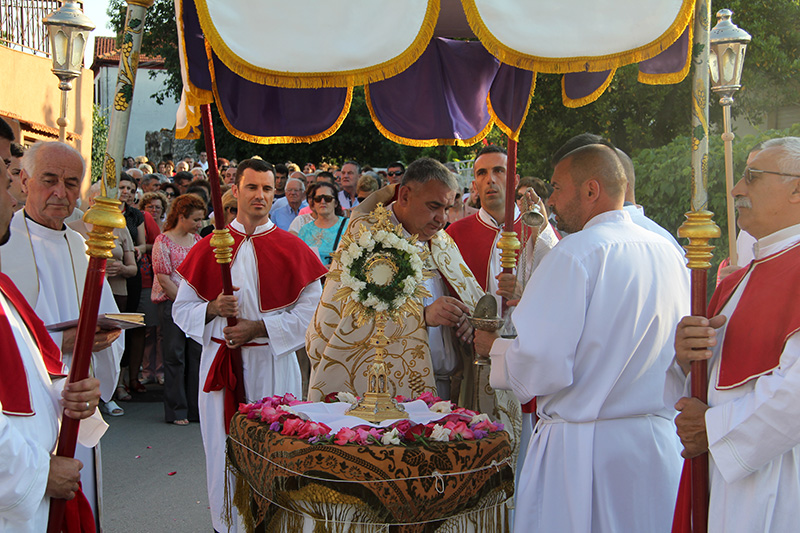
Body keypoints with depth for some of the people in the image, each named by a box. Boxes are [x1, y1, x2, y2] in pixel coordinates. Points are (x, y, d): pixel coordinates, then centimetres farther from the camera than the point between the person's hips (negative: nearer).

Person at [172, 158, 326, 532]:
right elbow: (181, 308, 9)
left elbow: (312, 311, -4)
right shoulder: (208, 248, 6)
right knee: (224, 450, 7)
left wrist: (259, 327, -13)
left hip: (274, 365, -1)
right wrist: (212, 309, -12)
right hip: (220, 364, 2)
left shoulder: (293, 249, 1)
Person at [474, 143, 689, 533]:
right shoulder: (670, 255, 6)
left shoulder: (576, 253, -16)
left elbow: (542, 366, -22)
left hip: (582, 448, -6)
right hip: (659, 442, 7)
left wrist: (494, 348, -1)